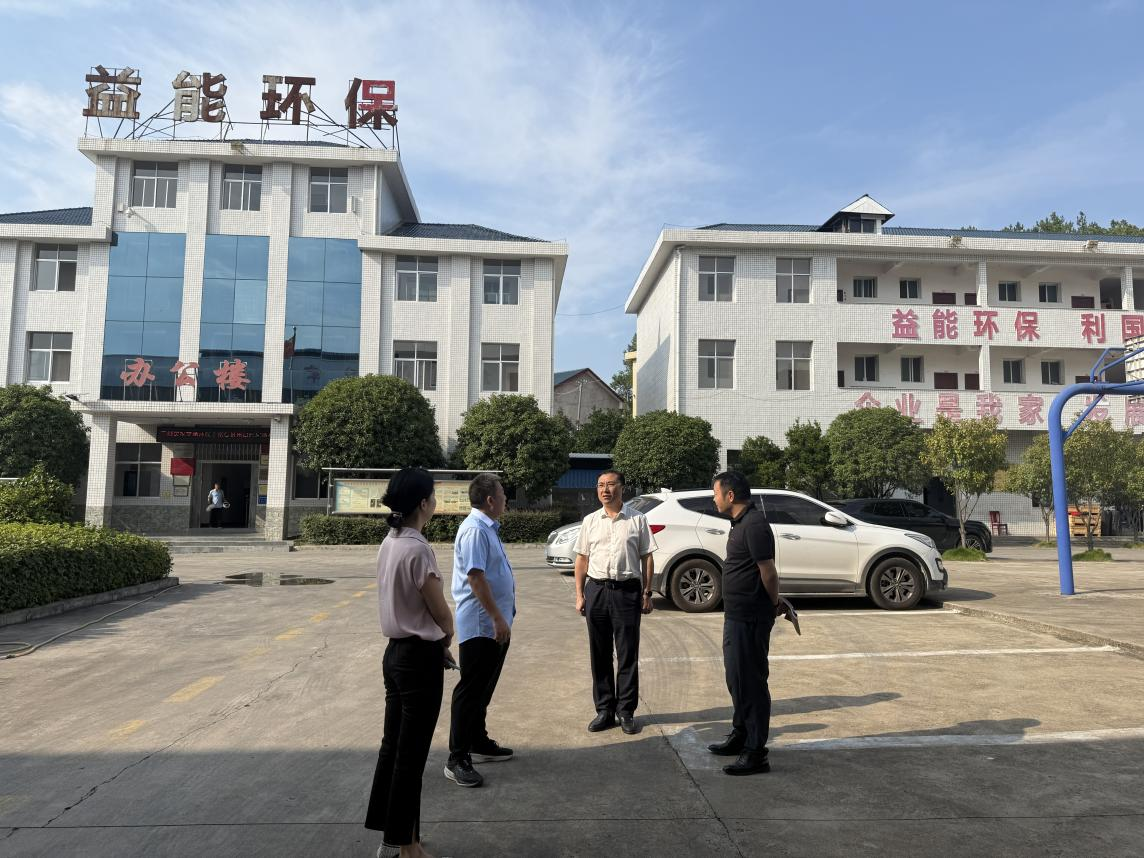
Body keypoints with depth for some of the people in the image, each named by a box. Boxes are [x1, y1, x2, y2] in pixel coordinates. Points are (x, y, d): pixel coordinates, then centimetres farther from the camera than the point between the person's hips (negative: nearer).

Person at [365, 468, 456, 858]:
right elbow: (441, 613, -14)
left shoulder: (389, 543, 4)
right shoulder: (418, 549, -22)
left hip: (395, 652, 9)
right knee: (411, 755, 5)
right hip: (420, 658, -9)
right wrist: (447, 640, 7)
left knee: (392, 745, 18)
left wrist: (437, 642, 13)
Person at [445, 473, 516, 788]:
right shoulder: (475, 530, -19)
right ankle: (457, 759, 3)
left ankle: (479, 742, 32)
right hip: (480, 625, -10)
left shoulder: (488, 528, 13)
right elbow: (475, 577, -25)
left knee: (484, 688, 19)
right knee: (471, 690, -4)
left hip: (494, 625, 10)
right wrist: (498, 618, -25)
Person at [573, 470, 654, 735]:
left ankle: (626, 711, 15)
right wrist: (579, 594, 4)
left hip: (627, 590, -2)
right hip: (596, 589, 3)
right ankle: (604, 710, 20)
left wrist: (647, 593, -1)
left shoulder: (637, 520, 2)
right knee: (599, 654, 9)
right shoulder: (590, 521, 9)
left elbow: (646, 558, 3)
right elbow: (582, 558, 10)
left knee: (628, 655, 3)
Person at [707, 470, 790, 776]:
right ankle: (740, 736, 36)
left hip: (749, 618, -11)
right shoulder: (742, 522, 13)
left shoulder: (754, 525, -20)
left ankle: (756, 754, 6)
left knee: (750, 680, -3)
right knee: (737, 676, 21)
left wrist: (774, 604, -5)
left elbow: (768, 571, -19)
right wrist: (774, 603, 15)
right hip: (737, 614, 11)